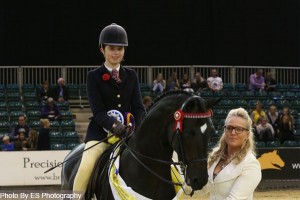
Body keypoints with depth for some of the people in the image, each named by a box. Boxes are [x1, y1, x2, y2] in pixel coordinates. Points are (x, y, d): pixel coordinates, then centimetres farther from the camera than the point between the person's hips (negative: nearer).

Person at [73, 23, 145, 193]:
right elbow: (98, 110, -8)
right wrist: (114, 125, -28)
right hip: (101, 131, -4)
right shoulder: (94, 76, 2)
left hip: (127, 131, 4)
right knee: (86, 166, -27)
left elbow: (138, 107, 5)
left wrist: (136, 127, -16)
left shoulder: (131, 76, 12)